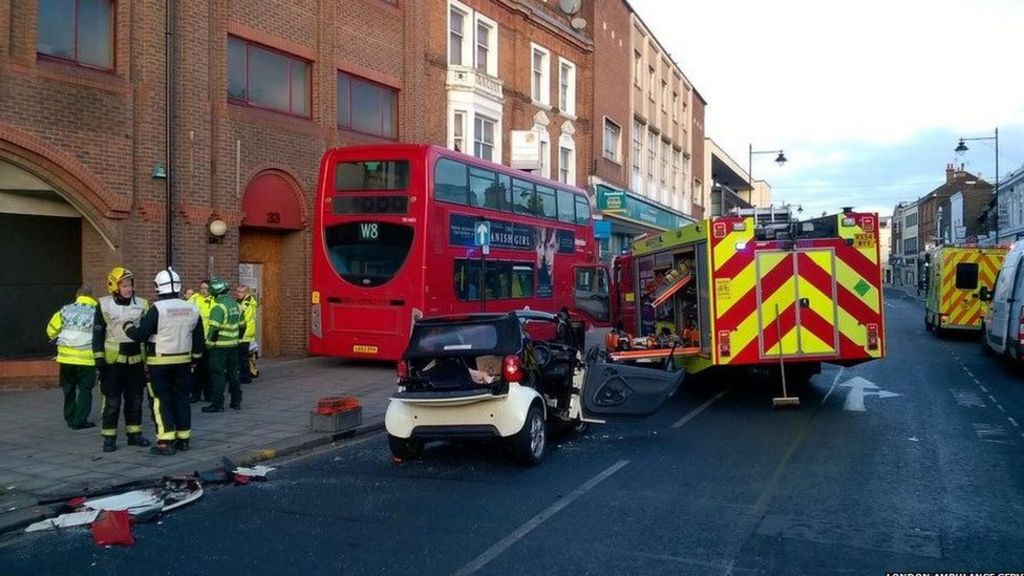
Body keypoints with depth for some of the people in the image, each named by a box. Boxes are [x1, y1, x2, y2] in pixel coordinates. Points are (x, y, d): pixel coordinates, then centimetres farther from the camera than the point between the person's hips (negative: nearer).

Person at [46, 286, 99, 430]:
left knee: (69, 389, 17)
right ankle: (80, 421, -1)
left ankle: (70, 419, 24)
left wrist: (57, 340, 28)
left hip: (66, 357, 3)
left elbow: (52, 329, 8)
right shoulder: (96, 311, -4)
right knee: (85, 389, 5)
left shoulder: (66, 310, 6)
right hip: (86, 358, -3)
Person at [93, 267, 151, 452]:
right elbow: (98, 333, -1)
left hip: (136, 359, 3)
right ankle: (109, 437, 9)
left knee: (135, 400, 9)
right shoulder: (104, 305, -3)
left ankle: (134, 434, 20)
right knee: (112, 401, 0)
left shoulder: (142, 304, 4)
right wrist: (99, 359, -7)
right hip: (113, 359, -3)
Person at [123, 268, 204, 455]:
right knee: (181, 398, 12)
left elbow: (141, 334, -14)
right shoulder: (192, 309, 4)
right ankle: (183, 439, 18)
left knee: (162, 400, 1)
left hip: (159, 362, -5)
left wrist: (128, 327, 6)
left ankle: (165, 442, -1)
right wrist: (195, 359, 22)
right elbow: (198, 338, 11)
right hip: (183, 361, 5)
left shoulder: (157, 308, -14)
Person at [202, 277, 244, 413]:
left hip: (219, 346, -8)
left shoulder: (218, 307, -18)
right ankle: (236, 401, 23)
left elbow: (214, 329, -22)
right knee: (233, 373, 16)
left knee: (218, 375, -1)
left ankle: (217, 404, 1)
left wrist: (209, 343, -10)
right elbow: (242, 326, 14)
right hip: (233, 344, 8)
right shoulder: (235, 305, 8)